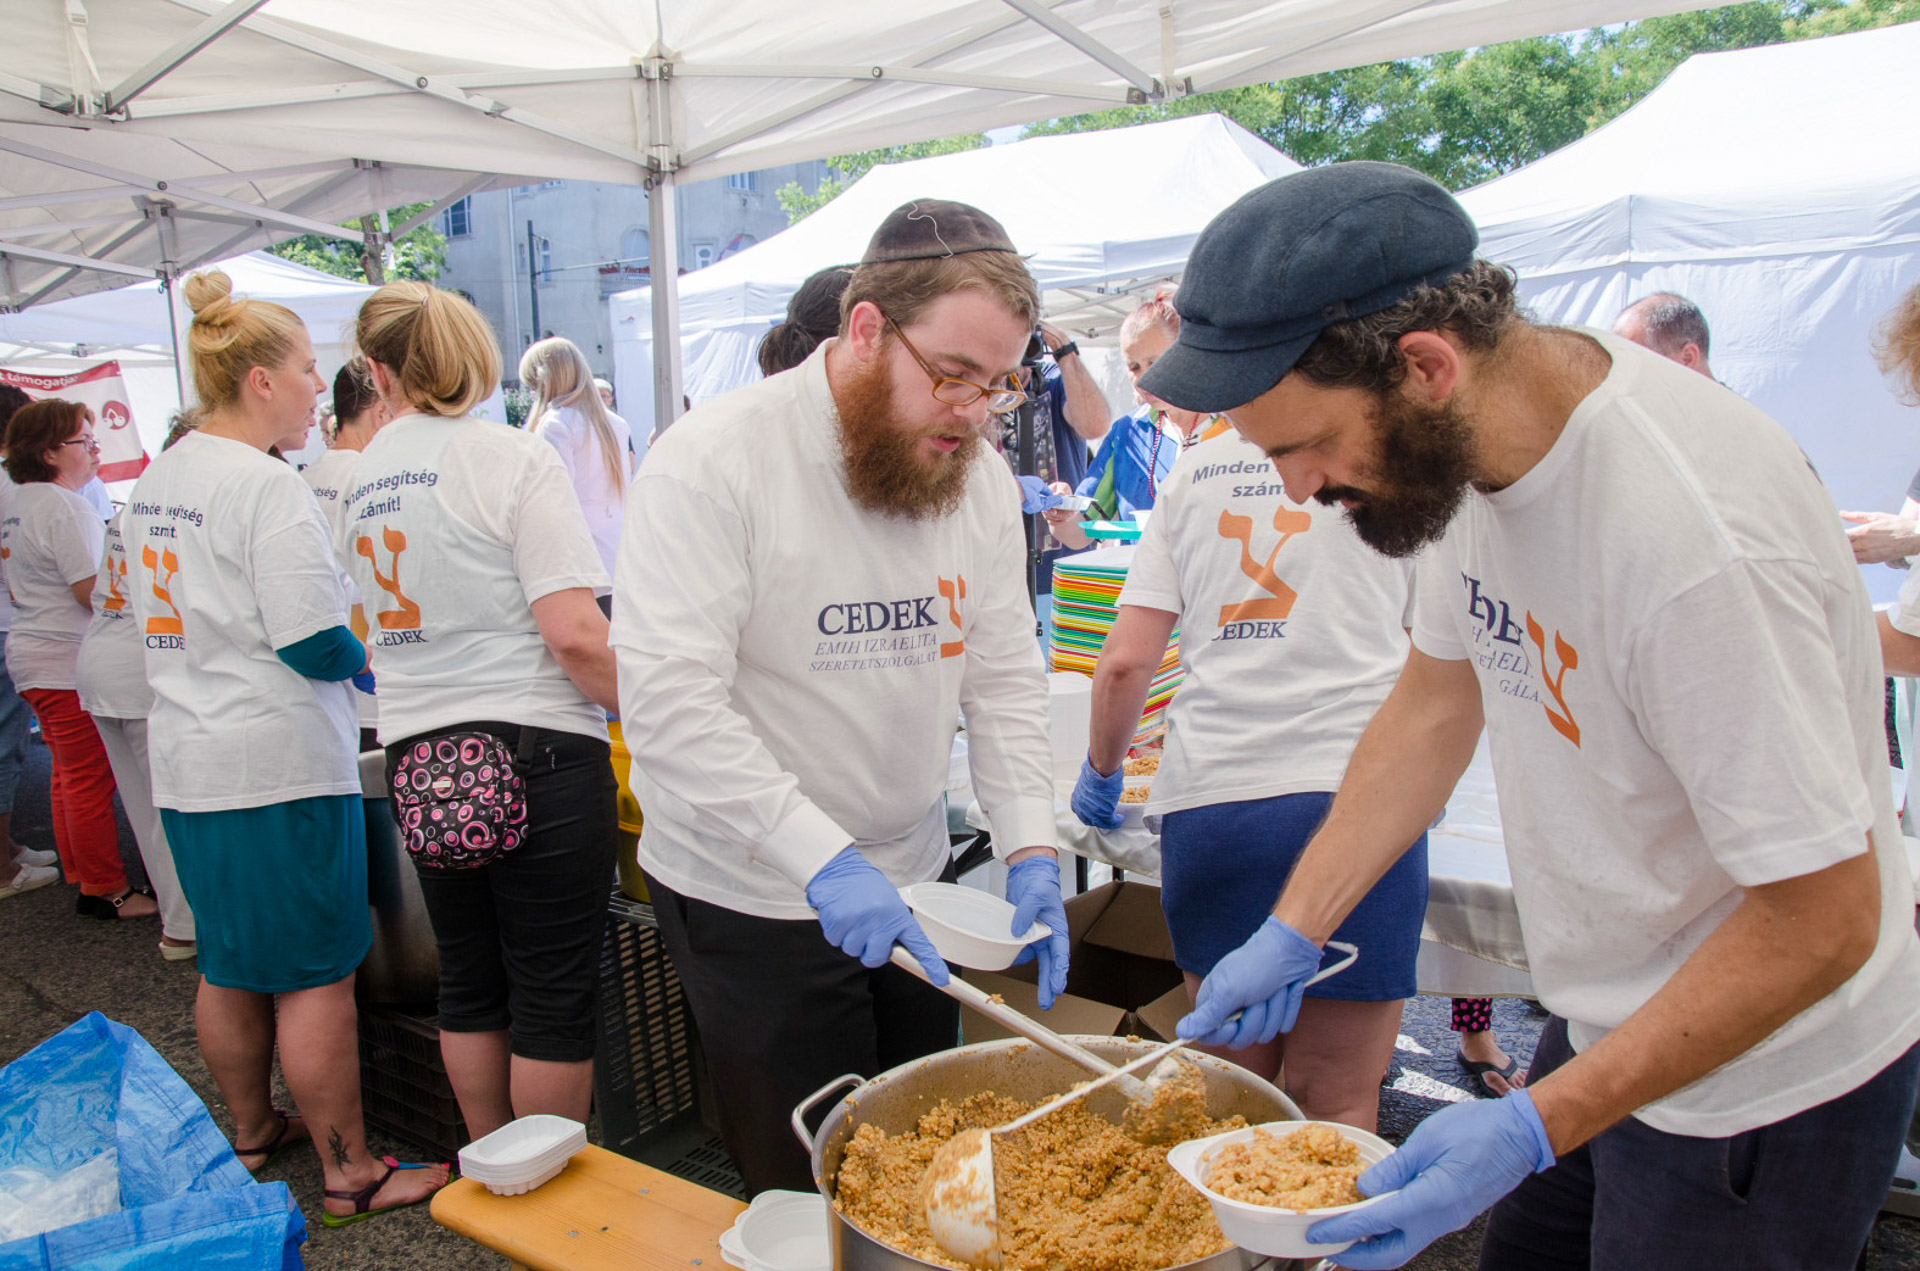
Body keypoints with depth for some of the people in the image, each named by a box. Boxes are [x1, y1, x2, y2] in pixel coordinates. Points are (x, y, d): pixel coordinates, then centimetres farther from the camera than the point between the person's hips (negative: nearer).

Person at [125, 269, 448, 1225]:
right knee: (316, 975, 1)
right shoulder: (267, 485, -18)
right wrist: (384, 662, -3)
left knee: (228, 965, 21)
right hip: (281, 765, -9)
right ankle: (350, 1173, 13)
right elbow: (317, 647, -21)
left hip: (186, 764, 9)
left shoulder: (154, 482, 11)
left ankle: (249, 1131, 38)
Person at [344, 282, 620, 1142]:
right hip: (534, 750, -6)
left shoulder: (360, 484, 9)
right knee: (554, 992, 5)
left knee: (468, 982, 18)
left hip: (417, 757, 7)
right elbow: (575, 633, -19)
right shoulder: (513, 459, -11)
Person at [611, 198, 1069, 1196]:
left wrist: (1029, 848, -8)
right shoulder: (714, 461, -19)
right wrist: (823, 859, -31)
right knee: (808, 1193, 9)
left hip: (911, 882, 6)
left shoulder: (978, 477, 0)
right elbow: (666, 698, -25)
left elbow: (1005, 677, 4)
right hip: (752, 898, -5)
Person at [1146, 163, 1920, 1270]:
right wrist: (1293, 932, -1)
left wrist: (1534, 1127, -27)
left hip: (1763, 1080, -7)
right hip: (1609, 1028, 7)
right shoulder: (1466, 439, -9)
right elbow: (1437, 701, 3)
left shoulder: (1698, 539, -34)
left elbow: (1823, 920, -27)